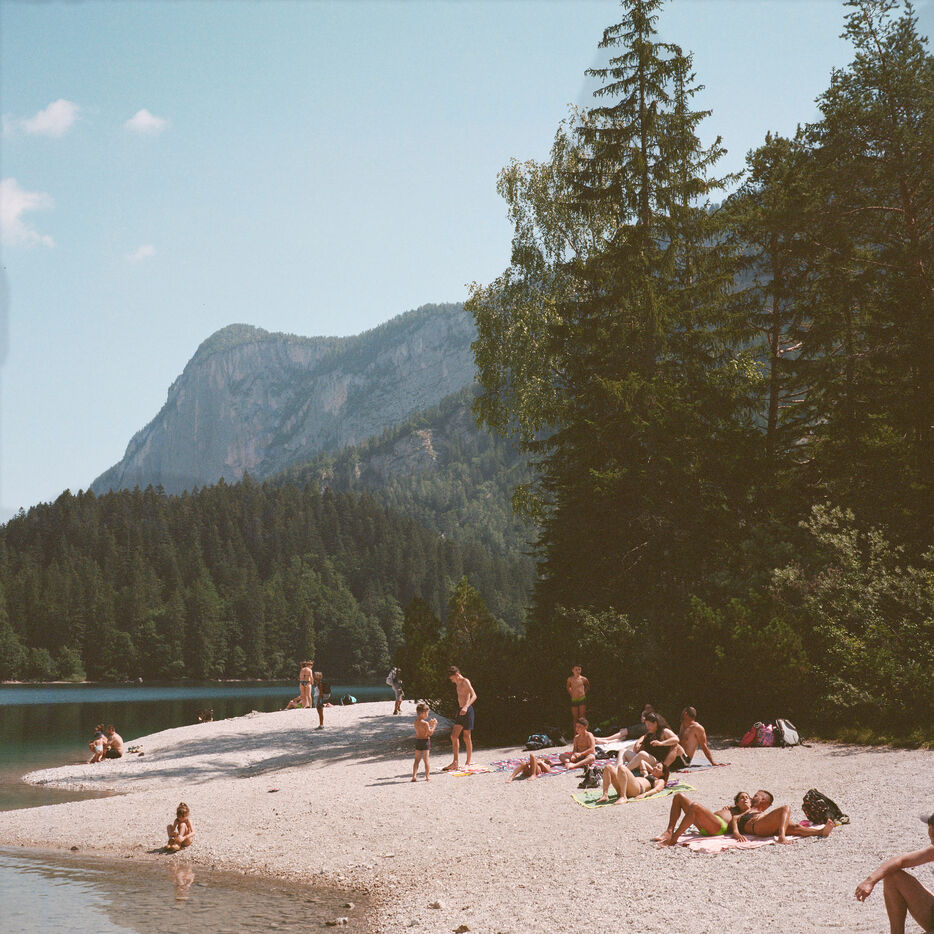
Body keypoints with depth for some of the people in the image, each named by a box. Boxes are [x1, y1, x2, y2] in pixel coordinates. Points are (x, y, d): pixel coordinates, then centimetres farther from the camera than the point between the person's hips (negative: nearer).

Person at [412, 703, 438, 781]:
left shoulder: (416, 722, 5)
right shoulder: (425, 723, -18)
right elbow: (430, 733, -15)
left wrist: (429, 723, 16)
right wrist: (434, 725, -5)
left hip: (417, 740, 6)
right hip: (425, 741, -6)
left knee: (417, 759, 12)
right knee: (426, 759, 3)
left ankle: (414, 776, 6)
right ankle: (427, 776, 8)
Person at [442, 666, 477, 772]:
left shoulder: (465, 682, -12)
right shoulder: (458, 684, 15)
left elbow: (474, 696, -23)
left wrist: (466, 707, -36)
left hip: (467, 711, -9)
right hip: (460, 711, 9)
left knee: (467, 737, -1)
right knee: (454, 736, 4)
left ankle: (468, 763, 8)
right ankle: (455, 763, 8)